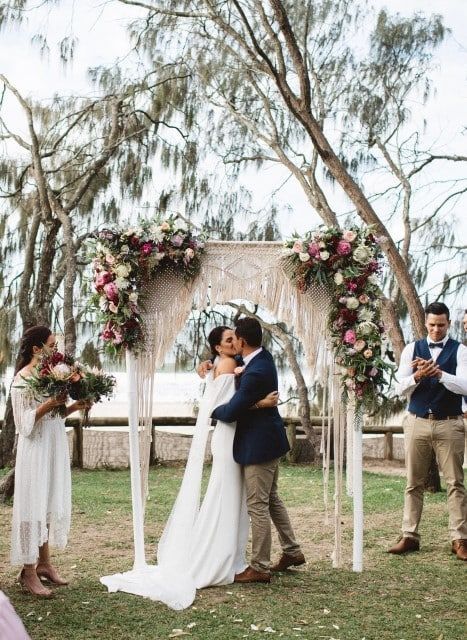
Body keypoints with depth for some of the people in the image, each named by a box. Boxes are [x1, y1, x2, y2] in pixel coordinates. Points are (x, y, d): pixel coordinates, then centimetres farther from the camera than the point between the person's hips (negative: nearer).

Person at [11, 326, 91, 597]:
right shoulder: (22, 379, -13)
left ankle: (44, 563, 25)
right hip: (36, 449, -8)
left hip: (55, 447, 8)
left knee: (51, 503, 13)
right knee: (33, 504, -2)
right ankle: (29, 572, 6)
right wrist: (50, 403, -25)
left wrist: (74, 407, 0)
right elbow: (25, 421, -15)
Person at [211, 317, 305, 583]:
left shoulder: (255, 374, -27)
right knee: (271, 498, 21)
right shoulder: (264, 356, 3)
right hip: (269, 440, 10)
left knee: (257, 505, -2)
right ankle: (292, 551, 31)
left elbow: (231, 411, -22)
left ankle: (260, 568, 6)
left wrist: (210, 410, -1)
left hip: (259, 445, -10)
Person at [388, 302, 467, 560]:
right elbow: (401, 388, -1)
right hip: (417, 423, 2)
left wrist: (439, 373, -29)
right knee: (414, 483, 8)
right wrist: (417, 376, -21)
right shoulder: (412, 349, 5)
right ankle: (409, 536, 15)